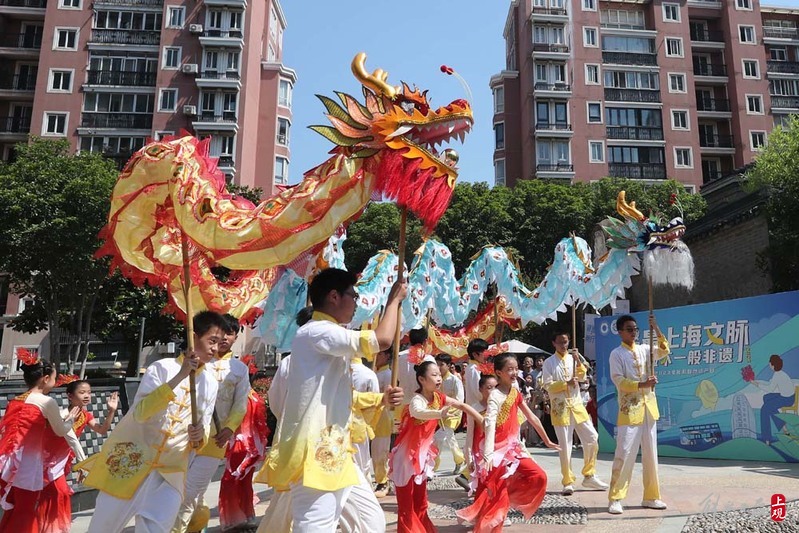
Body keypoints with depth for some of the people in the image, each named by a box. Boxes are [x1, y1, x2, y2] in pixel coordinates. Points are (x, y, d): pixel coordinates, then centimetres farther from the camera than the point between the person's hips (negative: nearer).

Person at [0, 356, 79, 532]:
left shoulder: (15, 400, 12)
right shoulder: (47, 401, -8)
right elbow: (61, 432, 3)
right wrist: (71, 418, 23)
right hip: (29, 463, -7)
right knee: (25, 512, 5)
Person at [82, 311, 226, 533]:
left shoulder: (210, 384, 2)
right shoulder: (162, 368, -11)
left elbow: (204, 428, 7)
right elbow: (140, 413, -24)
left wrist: (199, 436, -18)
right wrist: (179, 377, -30)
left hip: (170, 469, 3)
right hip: (132, 459, -3)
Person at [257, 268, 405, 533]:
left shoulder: (328, 339, 19)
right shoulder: (315, 332, -14)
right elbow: (382, 340, -23)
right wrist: (394, 299, -8)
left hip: (334, 454, 10)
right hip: (314, 456, -10)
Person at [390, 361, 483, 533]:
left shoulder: (439, 397, -4)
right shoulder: (417, 400, -26)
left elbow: (462, 406, 5)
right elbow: (418, 412, -50)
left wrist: (484, 422, 3)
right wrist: (439, 414, -67)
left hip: (422, 451, 7)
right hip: (407, 453, -7)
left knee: (421, 501, 16)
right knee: (406, 502, -1)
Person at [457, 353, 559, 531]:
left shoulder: (515, 392, 4)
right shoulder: (496, 396, -19)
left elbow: (532, 417, 13)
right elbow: (490, 424, -33)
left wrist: (547, 441, 18)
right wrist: (488, 454, -45)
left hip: (513, 447, 7)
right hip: (498, 449, -7)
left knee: (539, 477, -1)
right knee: (495, 492, -4)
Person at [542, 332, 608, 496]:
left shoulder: (574, 358, 10)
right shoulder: (549, 363, -2)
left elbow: (582, 377, 0)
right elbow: (548, 386, -7)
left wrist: (578, 361, -13)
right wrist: (566, 383, -19)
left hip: (577, 405, 4)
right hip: (560, 408, -4)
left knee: (592, 439, 2)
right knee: (565, 446, -2)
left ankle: (589, 476, 18)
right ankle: (568, 482, 8)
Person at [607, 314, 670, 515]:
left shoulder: (644, 349, 11)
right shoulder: (616, 354, -4)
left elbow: (664, 351, -2)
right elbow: (618, 380, -11)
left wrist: (656, 329, -12)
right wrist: (642, 384, -22)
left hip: (648, 409, 6)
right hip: (629, 410, -5)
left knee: (651, 454, 10)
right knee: (625, 453, -8)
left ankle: (651, 497, 21)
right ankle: (615, 498, -2)